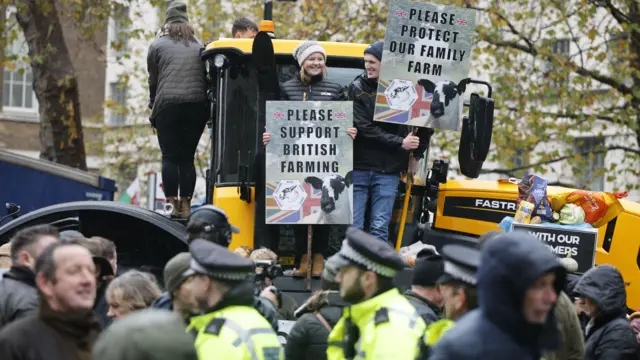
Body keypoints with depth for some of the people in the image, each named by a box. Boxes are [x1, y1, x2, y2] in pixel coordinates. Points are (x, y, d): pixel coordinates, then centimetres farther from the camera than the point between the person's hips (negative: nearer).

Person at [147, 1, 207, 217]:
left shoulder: (158, 45, 10)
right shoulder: (199, 47, 18)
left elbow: (153, 80, 11)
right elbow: (207, 78, 14)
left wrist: (153, 104, 23)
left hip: (168, 104, -3)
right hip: (197, 105, 3)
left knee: (170, 157, 0)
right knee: (187, 157, 7)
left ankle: (173, 205, -8)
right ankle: (186, 206, 3)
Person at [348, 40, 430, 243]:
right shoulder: (358, 88, 0)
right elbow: (365, 128, -8)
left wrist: (418, 154, 15)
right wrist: (400, 143, -12)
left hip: (388, 171, 0)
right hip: (359, 167, 0)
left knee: (380, 228, -1)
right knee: (353, 228, 0)